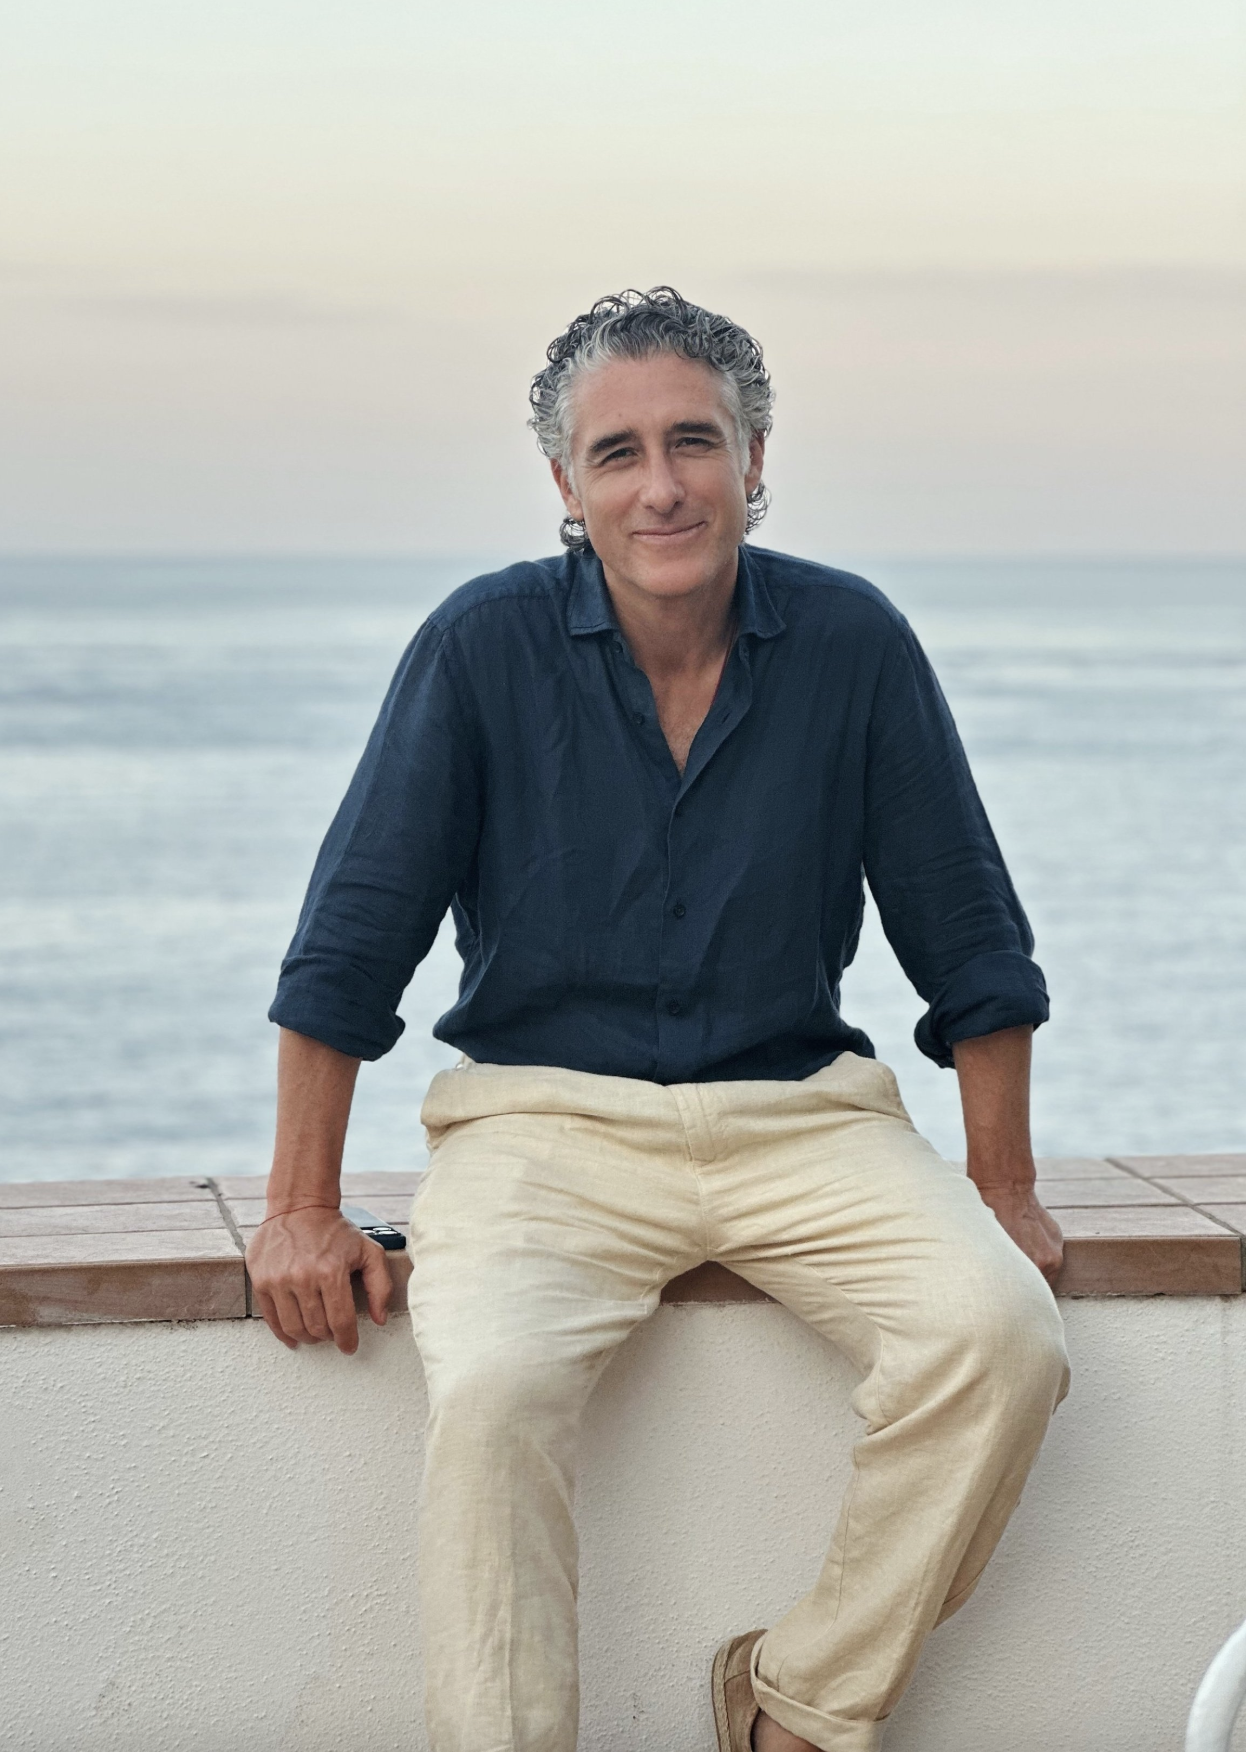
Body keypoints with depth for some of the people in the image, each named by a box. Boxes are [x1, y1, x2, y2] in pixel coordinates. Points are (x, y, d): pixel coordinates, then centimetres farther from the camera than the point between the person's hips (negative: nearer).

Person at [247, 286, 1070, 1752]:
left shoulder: (855, 645, -1)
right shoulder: (485, 646, -4)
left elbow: (968, 938, 8)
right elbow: (352, 937, -1)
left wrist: (1001, 1187, 7)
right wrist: (302, 1210, -3)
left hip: (801, 1114, 2)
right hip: (545, 1115, -2)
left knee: (1001, 1332, -24)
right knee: (490, 1386, -31)